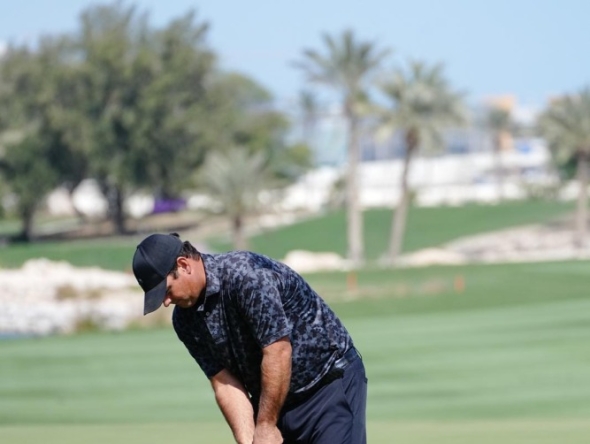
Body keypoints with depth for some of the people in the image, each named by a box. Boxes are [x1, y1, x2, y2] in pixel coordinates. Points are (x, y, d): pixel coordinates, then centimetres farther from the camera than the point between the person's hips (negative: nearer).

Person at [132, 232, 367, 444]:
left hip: (332, 383, -7)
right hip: (271, 396, 7)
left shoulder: (246, 275, -25)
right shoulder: (185, 319, -2)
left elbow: (278, 351, -26)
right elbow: (224, 382, -3)